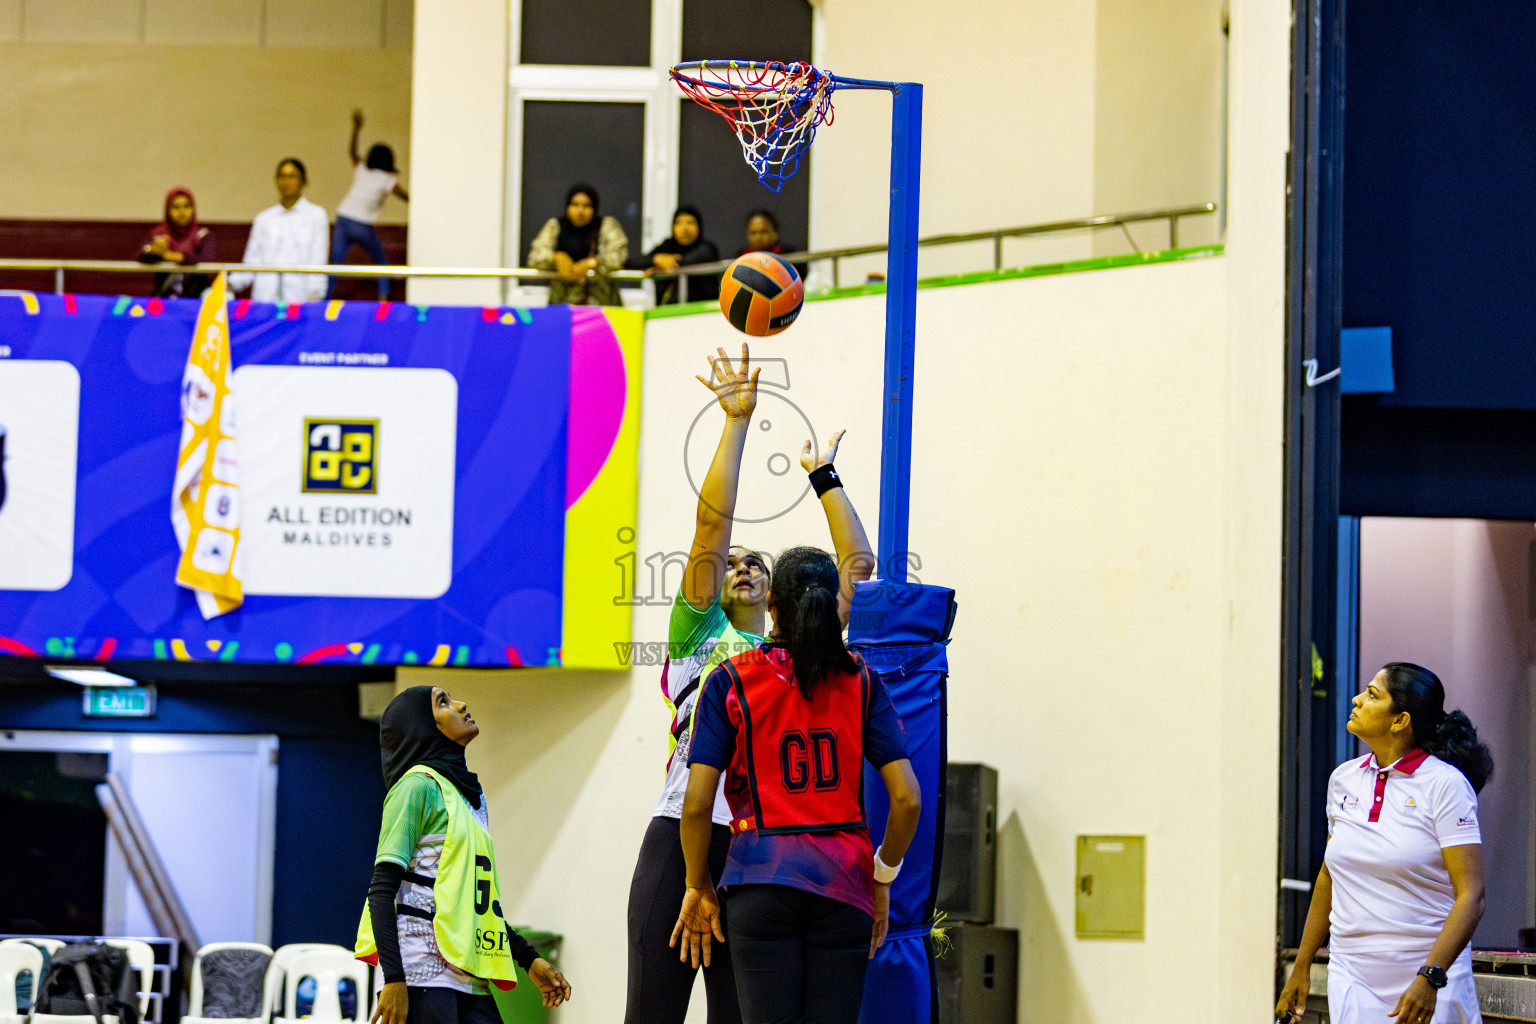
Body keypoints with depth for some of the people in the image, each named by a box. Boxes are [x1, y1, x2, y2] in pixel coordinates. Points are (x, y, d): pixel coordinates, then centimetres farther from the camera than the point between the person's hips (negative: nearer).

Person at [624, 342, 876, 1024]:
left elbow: (858, 564, 21)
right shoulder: (697, 635, 14)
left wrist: (823, 476, 25)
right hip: (683, 833, -3)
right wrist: (737, 421, 6)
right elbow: (712, 523, 6)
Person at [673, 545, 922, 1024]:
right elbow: (907, 799, -2)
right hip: (843, 879, 2)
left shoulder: (731, 681, 1)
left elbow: (697, 804, -4)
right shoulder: (861, 682, 5)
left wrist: (698, 888, 9)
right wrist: (883, 877, 13)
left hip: (761, 880, -1)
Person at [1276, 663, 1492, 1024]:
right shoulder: (1343, 779, 8)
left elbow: (1471, 896, -14)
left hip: (1431, 972, -4)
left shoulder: (1446, 784, -9)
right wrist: (1301, 967, 19)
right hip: (1351, 976, 4)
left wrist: (1429, 980, -25)